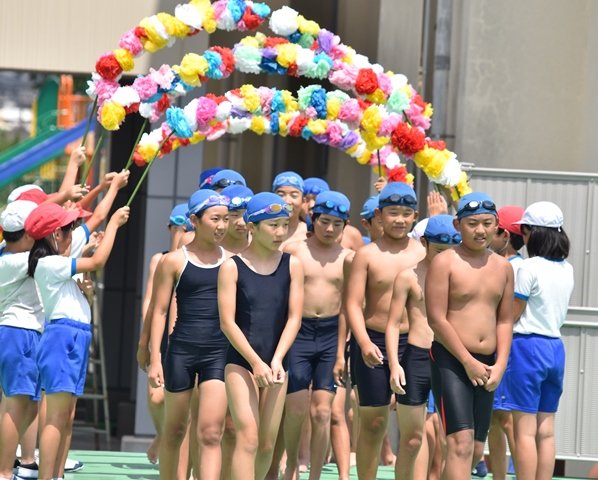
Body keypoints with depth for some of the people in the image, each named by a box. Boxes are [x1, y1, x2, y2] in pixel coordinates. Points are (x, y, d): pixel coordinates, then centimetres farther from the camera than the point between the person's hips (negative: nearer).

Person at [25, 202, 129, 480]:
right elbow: (98, 261, -14)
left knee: (66, 418, 9)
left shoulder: (57, 267, 19)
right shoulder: (48, 264, -10)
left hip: (75, 340, 10)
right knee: (56, 417, -13)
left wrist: (85, 292, 4)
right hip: (61, 338, -10)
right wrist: (114, 223, -5)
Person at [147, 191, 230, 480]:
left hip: (219, 351, 1)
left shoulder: (230, 260, 8)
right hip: (182, 349, -1)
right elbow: (160, 310, 0)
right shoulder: (174, 261, 0)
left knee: (210, 433, -9)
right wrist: (155, 358, -6)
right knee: (174, 430, 10)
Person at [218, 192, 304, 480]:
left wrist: (276, 360, -12)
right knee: (248, 437, -16)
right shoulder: (233, 266, -4)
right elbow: (227, 322, -8)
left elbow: (294, 317, 1)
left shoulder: (292, 265, 5)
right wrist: (256, 362, -17)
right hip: (240, 360, -4)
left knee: (267, 444, 6)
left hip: (276, 363, 4)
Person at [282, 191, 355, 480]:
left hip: (330, 335, 1)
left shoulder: (347, 258, 5)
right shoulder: (294, 251, 0)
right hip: (298, 332, -1)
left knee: (322, 412, -1)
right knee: (296, 408, -6)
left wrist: (341, 351, 0)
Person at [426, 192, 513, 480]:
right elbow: (436, 319, -11)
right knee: (461, 444, -17)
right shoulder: (445, 263, -7)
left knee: (476, 449, 9)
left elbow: (505, 320, 13)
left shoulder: (503, 267, 12)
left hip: (486, 364, 7)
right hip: (451, 360, -7)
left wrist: (500, 364, -1)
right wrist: (469, 362, -13)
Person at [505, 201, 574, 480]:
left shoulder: (530, 267, -13)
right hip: (555, 346, 7)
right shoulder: (566, 269, 8)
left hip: (528, 345, -7)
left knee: (524, 430, -4)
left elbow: (512, 315, -9)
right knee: (546, 430, 10)